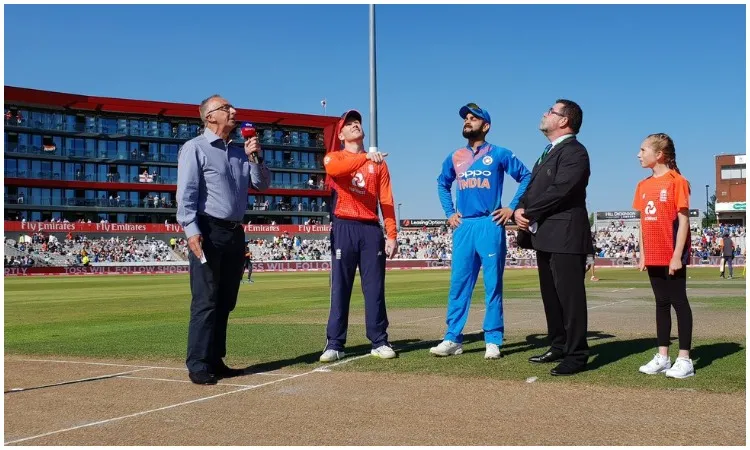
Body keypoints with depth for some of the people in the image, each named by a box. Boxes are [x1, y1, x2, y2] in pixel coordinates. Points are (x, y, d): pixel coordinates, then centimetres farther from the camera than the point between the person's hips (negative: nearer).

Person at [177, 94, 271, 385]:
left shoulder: (239, 152, 19)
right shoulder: (195, 148, -3)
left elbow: (262, 184, 18)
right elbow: (186, 193, -11)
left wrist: (257, 157, 2)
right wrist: (191, 230, -21)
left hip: (235, 232, 7)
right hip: (209, 231, -7)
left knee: (226, 302, 10)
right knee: (206, 301, -8)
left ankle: (215, 361, 18)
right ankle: (198, 366, -3)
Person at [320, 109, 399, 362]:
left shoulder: (378, 163, 15)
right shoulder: (334, 157, 8)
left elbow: (386, 201, 8)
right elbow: (333, 167, -20)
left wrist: (391, 235, -2)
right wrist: (365, 157, -33)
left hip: (371, 228, 2)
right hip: (344, 227, -2)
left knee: (375, 288, 3)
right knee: (340, 287, -1)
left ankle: (379, 342, 9)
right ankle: (334, 344, 3)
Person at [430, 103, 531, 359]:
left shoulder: (499, 154, 3)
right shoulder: (455, 158, 13)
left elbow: (526, 177, 6)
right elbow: (442, 184, 28)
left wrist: (512, 208, -1)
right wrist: (449, 213, 16)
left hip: (490, 225, -3)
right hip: (463, 227, 4)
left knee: (493, 284, -2)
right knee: (459, 283, 3)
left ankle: (493, 340, 4)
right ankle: (453, 339, 7)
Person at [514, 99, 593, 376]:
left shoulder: (574, 151, -10)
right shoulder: (550, 152, 21)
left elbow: (560, 191, -20)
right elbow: (534, 187, 16)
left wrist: (528, 213, -13)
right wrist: (520, 210, -3)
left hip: (565, 236, -10)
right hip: (545, 236, 10)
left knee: (570, 296, -6)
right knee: (551, 296, 14)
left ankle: (576, 355, -1)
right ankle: (559, 347, 24)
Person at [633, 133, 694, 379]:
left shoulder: (677, 182, -10)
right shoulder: (643, 186, 10)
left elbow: (683, 220, -13)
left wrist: (677, 255, -17)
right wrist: (642, 255, 10)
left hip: (673, 256, -7)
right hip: (654, 256, 7)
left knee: (679, 302, -1)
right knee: (661, 303, 11)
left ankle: (684, 359, 5)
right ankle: (662, 356, 17)